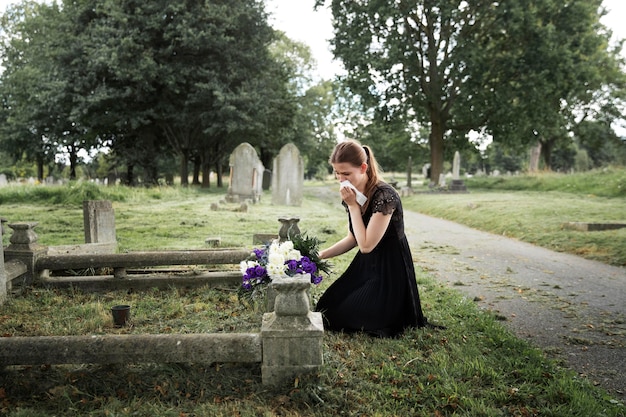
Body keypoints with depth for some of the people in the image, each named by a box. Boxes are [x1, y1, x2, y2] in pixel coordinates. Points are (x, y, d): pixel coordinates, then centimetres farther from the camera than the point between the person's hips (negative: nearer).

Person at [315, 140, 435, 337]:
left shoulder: (385, 196, -24)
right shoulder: (354, 194, 1)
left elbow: (366, 245, -25)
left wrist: (353, 205, -21)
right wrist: (320, 255, 5)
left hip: (389, 272, -8)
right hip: (365, 266, 9)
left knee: (341, 317, -8)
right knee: (325, 306, 9)